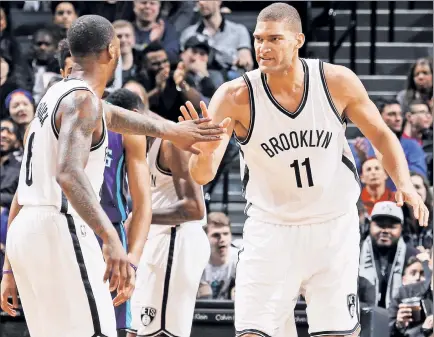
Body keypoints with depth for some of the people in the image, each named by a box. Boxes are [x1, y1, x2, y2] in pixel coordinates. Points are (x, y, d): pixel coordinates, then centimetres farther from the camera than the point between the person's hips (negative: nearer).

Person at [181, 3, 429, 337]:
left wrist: (405, 185, -13)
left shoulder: (338, 81, -12)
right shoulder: (235, 97, -17)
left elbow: (381, 135, 3)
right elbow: (202, 175, -21)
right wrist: (206, 153, -45)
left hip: (335, 226, 1)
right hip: (271, 230, -1)